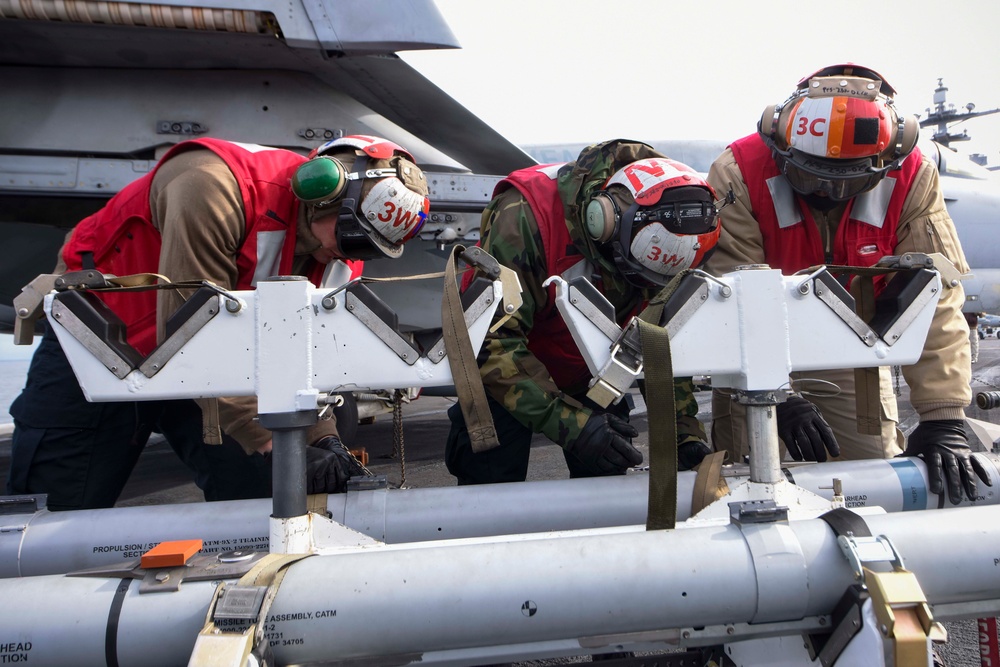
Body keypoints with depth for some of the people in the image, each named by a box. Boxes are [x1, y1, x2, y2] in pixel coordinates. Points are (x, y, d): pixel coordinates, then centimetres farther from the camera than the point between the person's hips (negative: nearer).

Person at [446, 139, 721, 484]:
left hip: (591, 376, 4)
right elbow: (492, 341, -36)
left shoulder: (662, 242, -17)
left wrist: (686, 431, -13)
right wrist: (570, 422, -42)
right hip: (510, 372, -4)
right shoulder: (526, 213, -34)